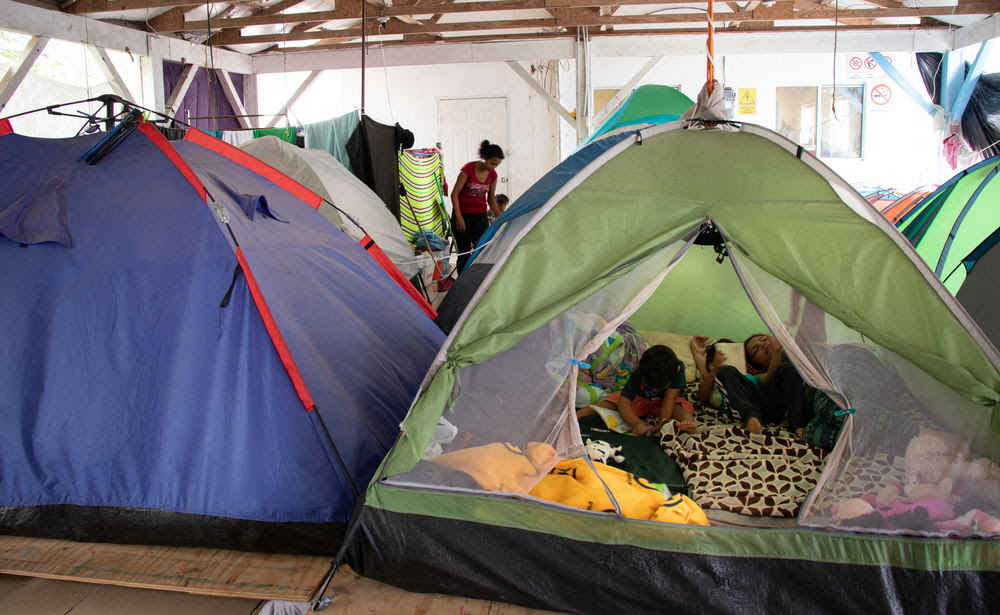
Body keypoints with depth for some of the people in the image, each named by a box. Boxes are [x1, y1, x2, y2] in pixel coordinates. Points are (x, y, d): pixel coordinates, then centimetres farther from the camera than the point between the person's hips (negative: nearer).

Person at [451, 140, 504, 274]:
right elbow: (455, 194, -13)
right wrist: (458, 217, -17)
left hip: (480, 215, 4)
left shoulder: (493, 175, -2)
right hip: (463, 214, -4)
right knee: (464, 252, -1)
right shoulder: (468, 169, -16)